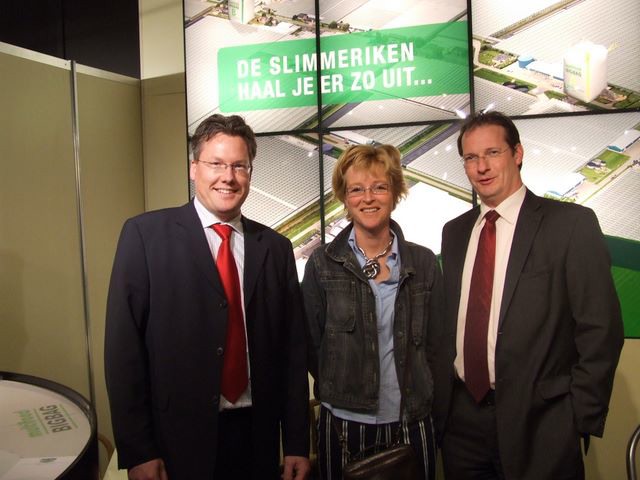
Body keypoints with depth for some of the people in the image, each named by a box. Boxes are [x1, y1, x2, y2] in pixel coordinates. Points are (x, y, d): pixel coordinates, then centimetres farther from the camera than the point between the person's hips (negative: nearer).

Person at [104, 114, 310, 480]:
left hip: (256, 439, 4)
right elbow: (124, 346, -8)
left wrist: (297, 444, 5)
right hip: (177, 439, -3)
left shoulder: (275, 247, 3)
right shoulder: (146, 234, -6)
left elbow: (293, 350, 4)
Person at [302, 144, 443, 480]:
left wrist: (417, 397, 2)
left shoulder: (423, 263, 1)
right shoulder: (322, 263, -3)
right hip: (343, 425, -1)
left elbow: (434, 343, 6)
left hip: (412, 425, 2)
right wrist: (343, 392, 2)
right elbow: (310, 345, 2)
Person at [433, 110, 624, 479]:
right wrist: (439, 399, 6)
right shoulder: (455, 231, 8)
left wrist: (581, 419, -10)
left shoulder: (572, 224, -7)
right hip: (460, 417, 5)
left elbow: (601, 330, -9)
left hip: (538, 423, -4)